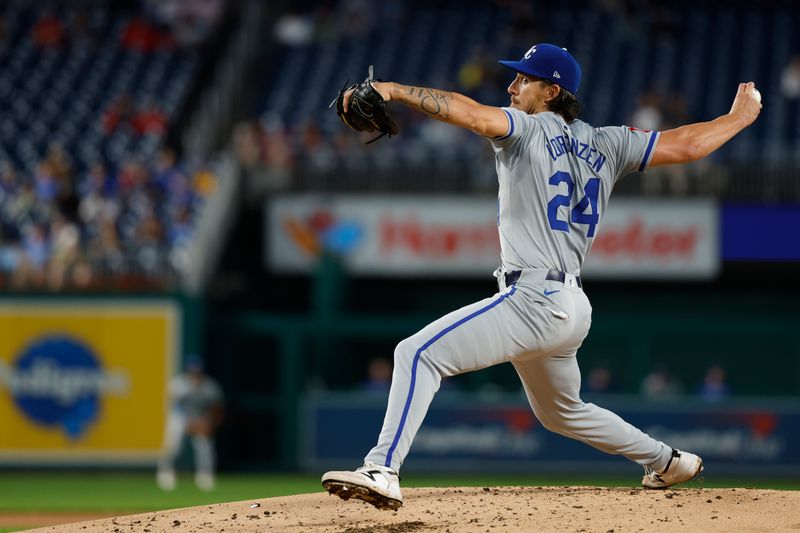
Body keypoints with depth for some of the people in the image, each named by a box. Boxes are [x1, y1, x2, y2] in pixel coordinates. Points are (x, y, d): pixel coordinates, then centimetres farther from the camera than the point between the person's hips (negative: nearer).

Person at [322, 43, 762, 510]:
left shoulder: (529, 129, -4)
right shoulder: (605, 145, 15)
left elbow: (474, 115, -22)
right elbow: (686, 145, 14)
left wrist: (393, 90, -29)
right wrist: (740, 119, 30)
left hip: (534, 301, -9)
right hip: (574, 309, 9)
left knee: (418, 354, -16)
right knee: (562, 412, 33)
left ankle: (383, 471, -31)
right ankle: (668, 462, 42)